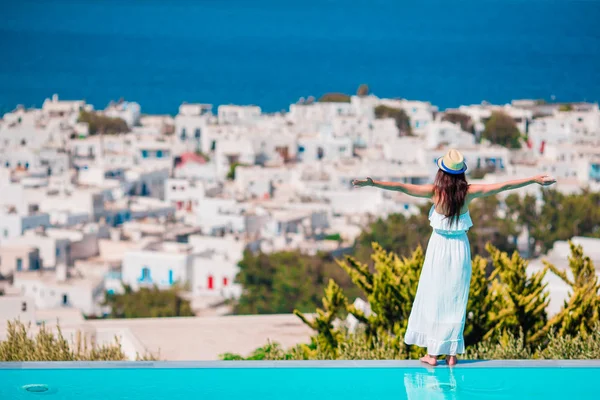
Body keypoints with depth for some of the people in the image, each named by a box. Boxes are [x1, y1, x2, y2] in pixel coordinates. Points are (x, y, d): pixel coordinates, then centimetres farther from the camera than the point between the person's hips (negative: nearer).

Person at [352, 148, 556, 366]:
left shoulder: (435, 191, -13)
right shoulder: (468, 192, -8)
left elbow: (401, 187, -17)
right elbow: (504, 186, -4)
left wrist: (372, 183, -15)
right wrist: (535, 179, 3)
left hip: (439, 246, -2)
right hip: (460, 248, 2)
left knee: (433, 297, 7)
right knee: (456, 300, 10)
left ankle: (432, 353, 7)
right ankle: (452, 353, 12)